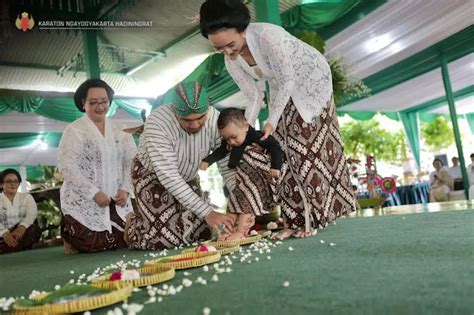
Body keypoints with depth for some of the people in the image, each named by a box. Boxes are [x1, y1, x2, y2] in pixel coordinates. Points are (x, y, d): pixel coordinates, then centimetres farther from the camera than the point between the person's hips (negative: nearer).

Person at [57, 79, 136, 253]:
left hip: (116, 201, 5)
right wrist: (94, 193, -20)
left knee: (122, 242, 2)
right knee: (92, 246, -9)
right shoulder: (74, 131, -6)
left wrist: (126, 190, -8)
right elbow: (66, 167, -15)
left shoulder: (118, 130, 8)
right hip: (84, 202, -5)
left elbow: (131, 161, 7)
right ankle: (70, 234, 24)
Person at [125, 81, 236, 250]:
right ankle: (132, 224, 13)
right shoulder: (157, 123, -35)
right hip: (152, 175, -4)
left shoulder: (215, 119, -24)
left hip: (187, 178, 5)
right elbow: (168, 176, -37)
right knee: (167, 238, -18)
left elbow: (228, 166, -20)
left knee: (201, 235, -1)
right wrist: (207, 212, -40)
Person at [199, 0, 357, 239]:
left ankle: (313, 216, 1)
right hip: (283, 90, 6)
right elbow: (254, 97, -7)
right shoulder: (231, 62, -14)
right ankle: (298, 218, 1)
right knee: (286, 149, -2)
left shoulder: (267, 35, -35)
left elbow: (288, 80, -30)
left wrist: (271, 122, -28)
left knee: (310, 146, -7)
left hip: (311, 80, -6)